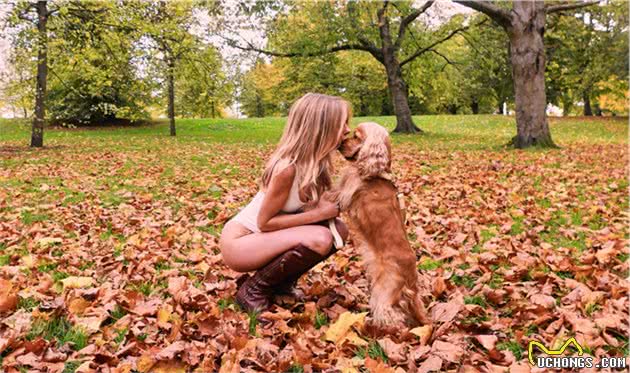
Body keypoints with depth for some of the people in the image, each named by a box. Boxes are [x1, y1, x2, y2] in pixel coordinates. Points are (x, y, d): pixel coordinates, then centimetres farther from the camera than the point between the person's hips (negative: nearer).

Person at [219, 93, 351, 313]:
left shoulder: (314, 161, -4)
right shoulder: (287, 168, -28)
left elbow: (313, 202, 2)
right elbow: (264, 222, -23)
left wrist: (332, 207, -20)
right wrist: (320, 214, -23)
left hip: (262, 236, 8)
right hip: (238, 242, -8)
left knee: (339, 229, -5)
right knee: (320, 239, -28)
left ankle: (282, 282, 10)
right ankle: (253, 291, -8)